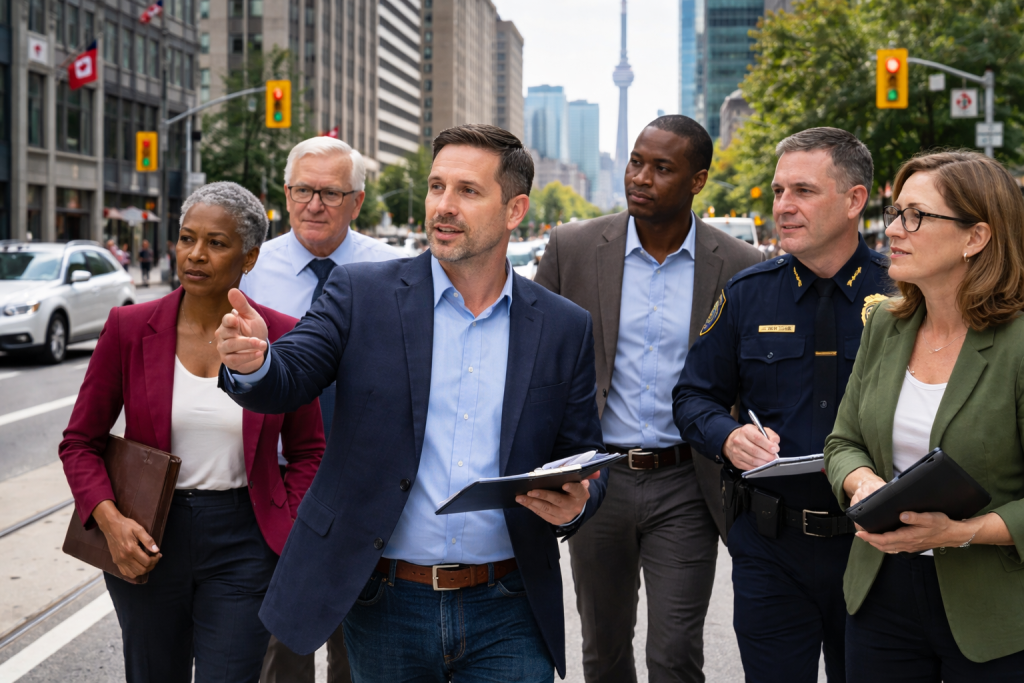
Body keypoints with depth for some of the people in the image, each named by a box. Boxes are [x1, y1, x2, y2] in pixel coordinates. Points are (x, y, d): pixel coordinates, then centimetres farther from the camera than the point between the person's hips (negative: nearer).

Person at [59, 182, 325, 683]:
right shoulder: (129, 328, -4)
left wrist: (288, 534, -6)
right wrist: (109, 520, -13)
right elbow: (80, 441, 2)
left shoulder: (283, 338, -4)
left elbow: (308, 452, 6)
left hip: (243, 547, -1)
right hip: (147, 543, 2)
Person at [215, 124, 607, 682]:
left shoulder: (564, 328, 3)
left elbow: (586, 463, 8)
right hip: (386, 610, 0)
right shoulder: (361, 293, -1)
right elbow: (286, 379, -10)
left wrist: (575, 504, -14)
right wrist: (251, 362, -32)